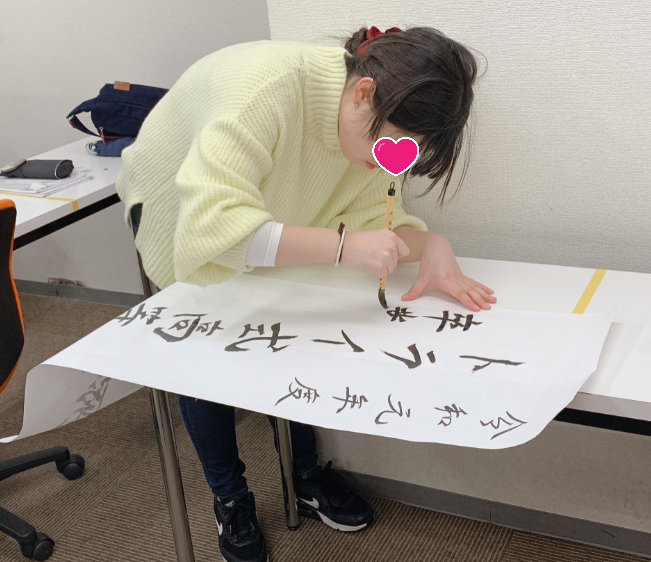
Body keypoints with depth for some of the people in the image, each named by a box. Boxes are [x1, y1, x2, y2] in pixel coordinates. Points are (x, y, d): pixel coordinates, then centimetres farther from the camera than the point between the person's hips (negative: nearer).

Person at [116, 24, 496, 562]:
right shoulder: (264, 89, -45)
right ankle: (230, 500, 23)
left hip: (265, 208, 5)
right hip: (175, 210, -5)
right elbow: (210, 221, -54)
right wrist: (343, 246, -59)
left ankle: (306, 477, 25)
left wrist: (430, 245, -38)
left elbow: (375, 209, -17)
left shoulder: (378, 121, -22)